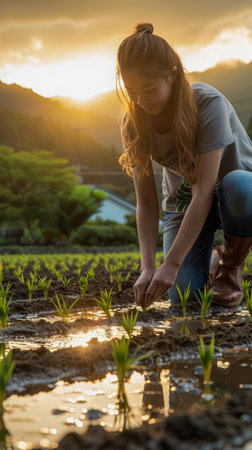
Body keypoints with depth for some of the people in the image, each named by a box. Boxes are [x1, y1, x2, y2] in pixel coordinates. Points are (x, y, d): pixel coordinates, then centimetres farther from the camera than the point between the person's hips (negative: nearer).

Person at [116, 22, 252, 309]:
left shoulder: (209, 104, -29)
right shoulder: (134, 123, -14)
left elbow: (204, 191, -35)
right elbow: (146, 202, -15)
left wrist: (172, 264, -40)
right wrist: (147, 268, -28)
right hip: (183, 202, 3)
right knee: (184, 297, -19)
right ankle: (205, 263, 18)